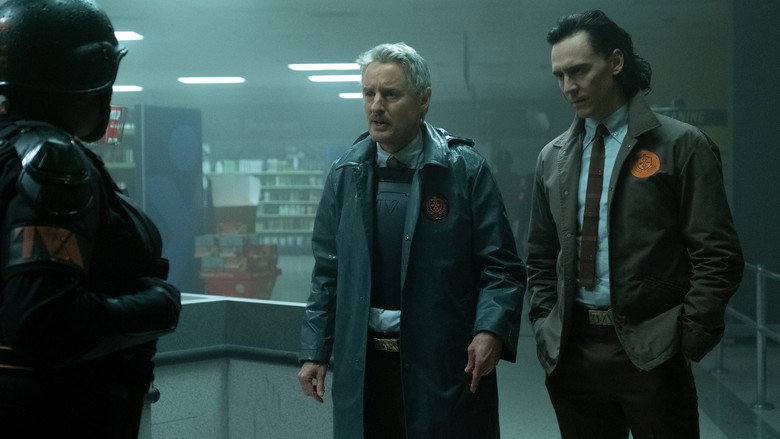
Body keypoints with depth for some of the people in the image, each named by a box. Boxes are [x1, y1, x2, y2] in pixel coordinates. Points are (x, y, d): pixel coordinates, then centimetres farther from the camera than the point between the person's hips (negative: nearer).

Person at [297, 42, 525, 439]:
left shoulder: (465, 170, -4)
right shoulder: (346, 174, 7)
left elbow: (501, 267, -4)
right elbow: (327, 272, 12)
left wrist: (491, 331, -19)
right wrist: (314, 351, 8)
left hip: (446, 362, -3)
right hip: (362, 365, 3)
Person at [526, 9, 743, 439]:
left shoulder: (681, 145, -4)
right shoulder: (552, 157, 10)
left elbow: (717, 257, -6)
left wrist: (687, 340, -9)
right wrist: (545, 329, 6)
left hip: (650, 351, -4)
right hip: (570, 351, 4)